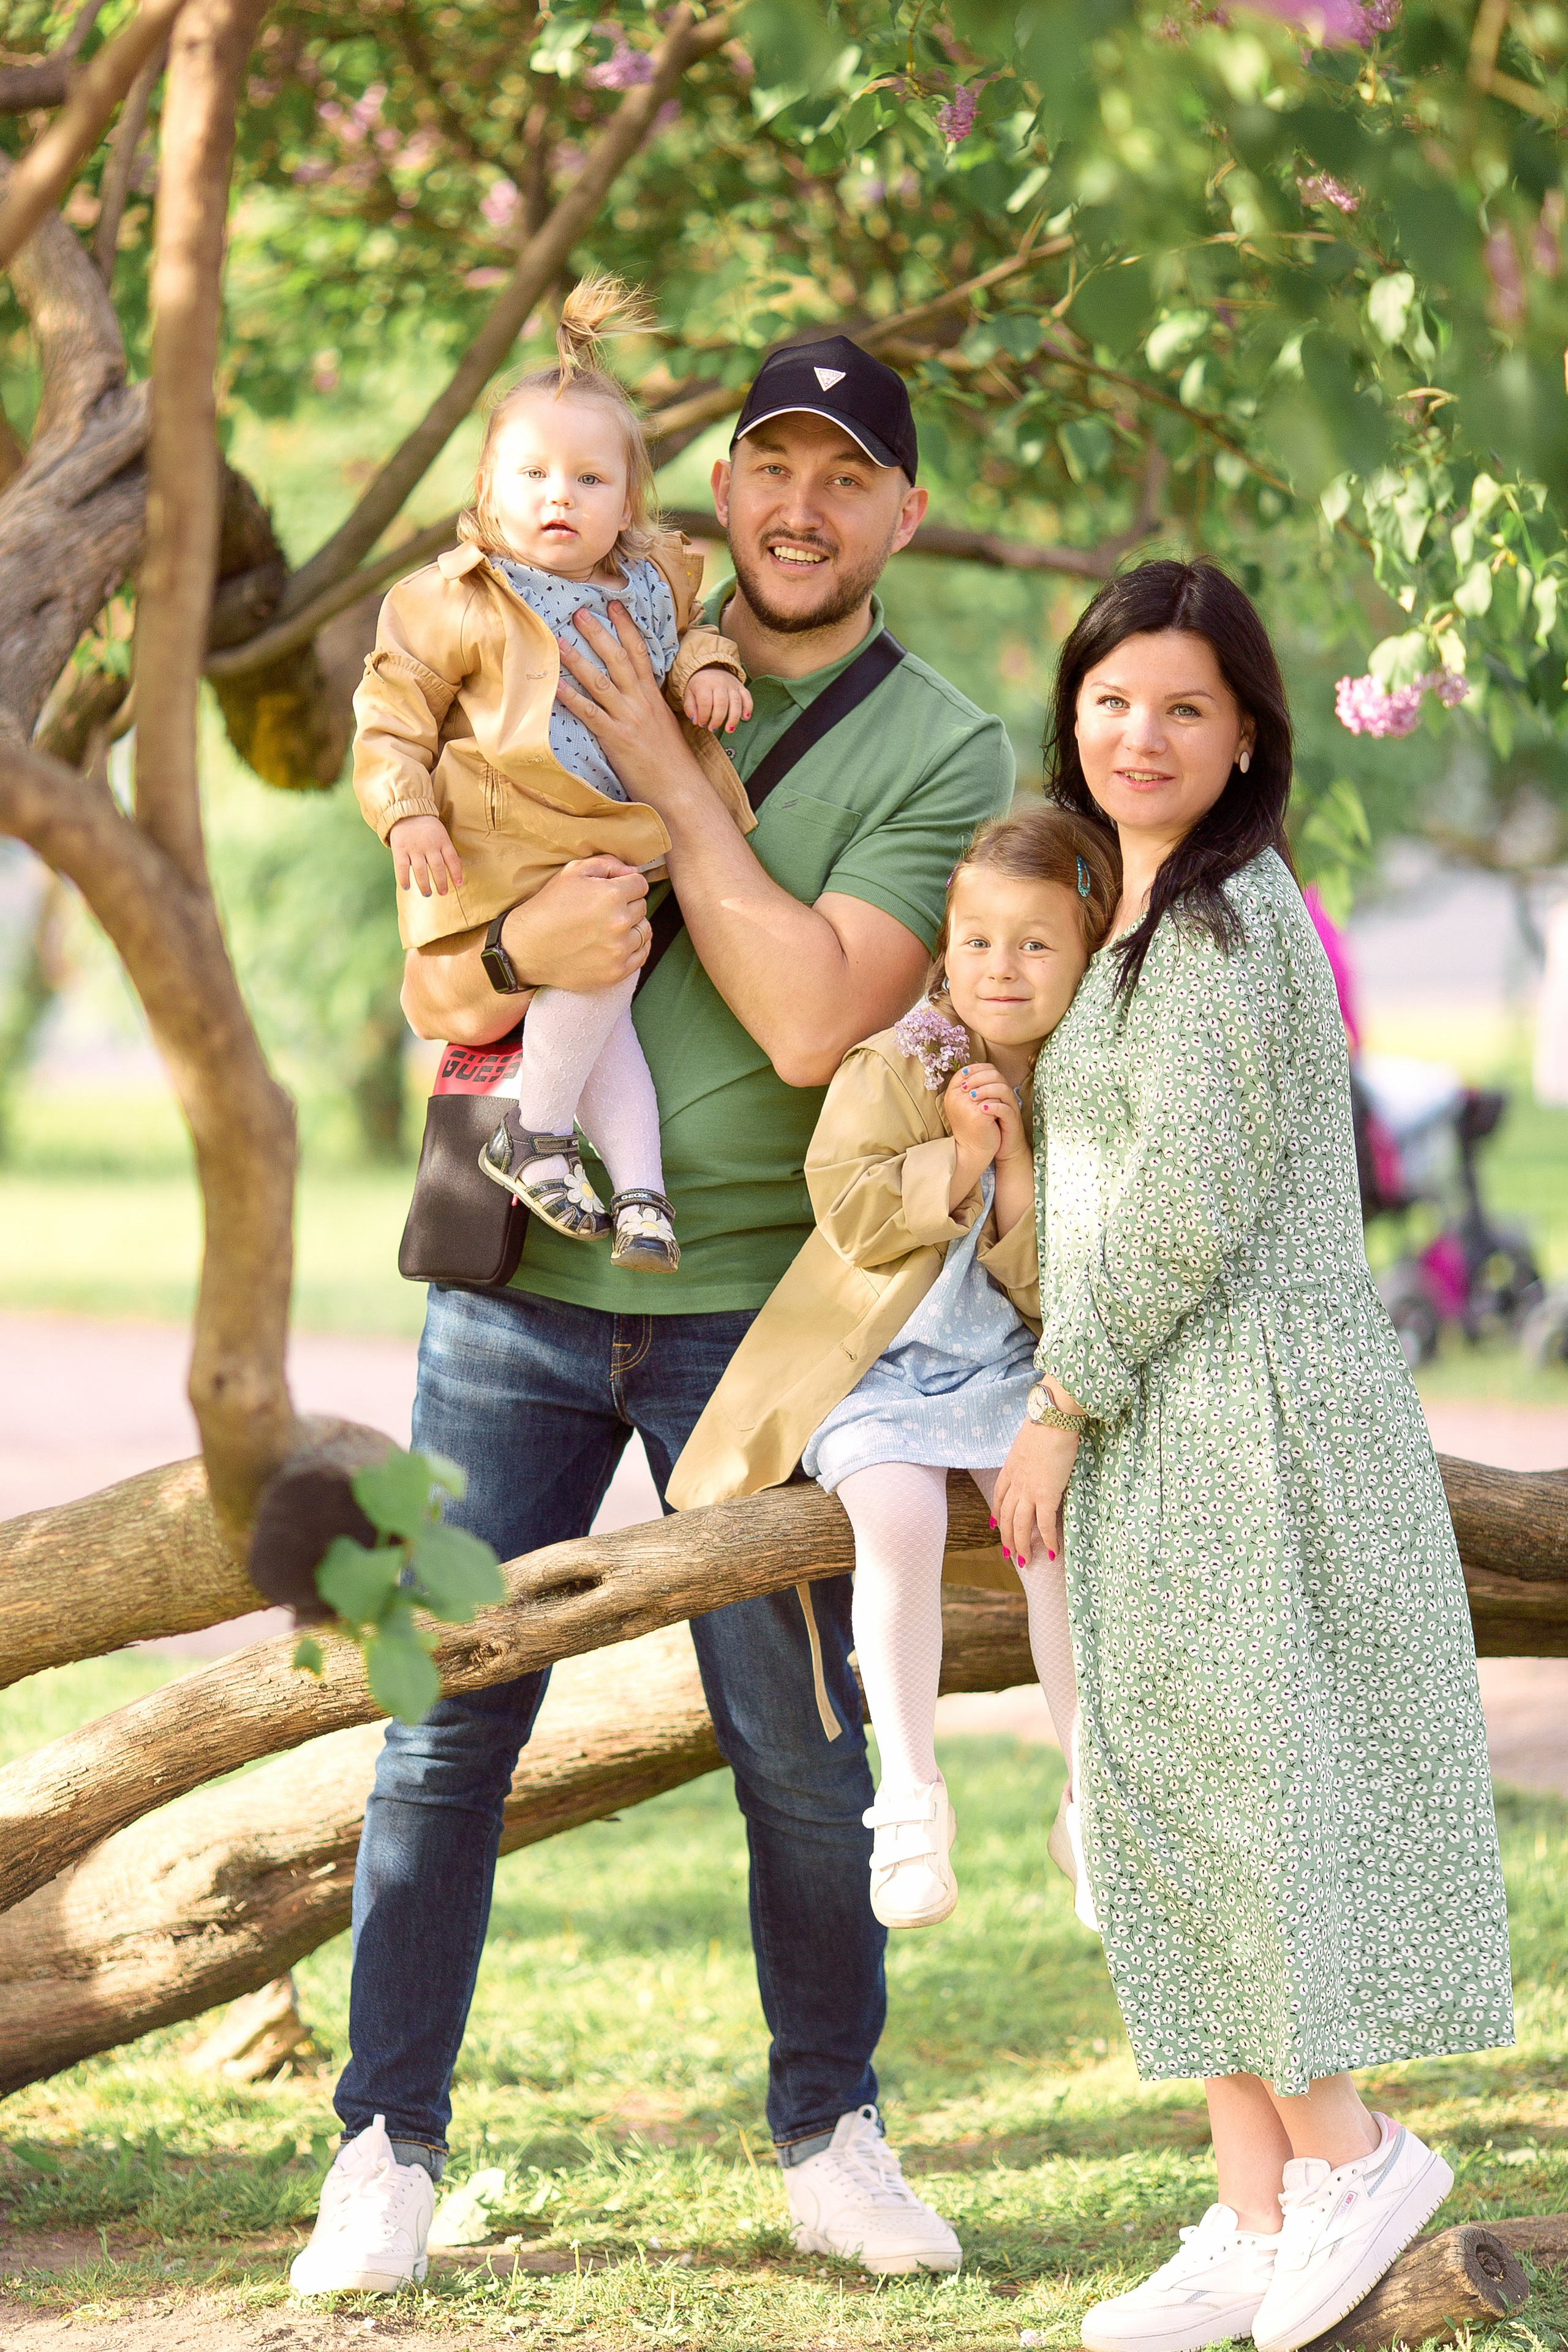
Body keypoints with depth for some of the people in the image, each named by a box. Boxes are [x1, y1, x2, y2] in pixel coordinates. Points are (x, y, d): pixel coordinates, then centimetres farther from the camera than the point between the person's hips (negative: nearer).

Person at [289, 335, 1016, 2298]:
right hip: (522, 1274, 2)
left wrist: (667, 773, -13)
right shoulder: (589, 678, 9)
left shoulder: (945, 758, -1)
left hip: (753, 1304, -2)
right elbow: (428, 990, 7)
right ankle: (387, 2150, 10)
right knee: (443, 1733, 1)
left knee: (802, 1752, 5)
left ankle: (828, 2131, 23)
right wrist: (516, 950, -17)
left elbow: (816, 1021, -15)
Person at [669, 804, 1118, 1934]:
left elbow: (1060, 1290, -4)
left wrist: (1018, 1166, -15)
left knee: (1058, 1520, -22)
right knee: (901, 1516, -28)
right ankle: (911, 1791, -19)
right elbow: (851, 1213, -13)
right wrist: (957, 1157, -18)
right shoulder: (890, 1072, -5)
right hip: (880, 1375, -2)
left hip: (1012, 1374, 2)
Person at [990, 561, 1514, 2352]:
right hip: (1162, 1422, 10)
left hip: (1249, 1410, -10)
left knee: (1234, 1784, -5)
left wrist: (1061, 1409, -13)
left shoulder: (1225, 923, -14)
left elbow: (1189, 1208, -19)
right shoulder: (1148, 920, 16)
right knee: (1170, 1813, 9)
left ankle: (1349, 2149, 8)